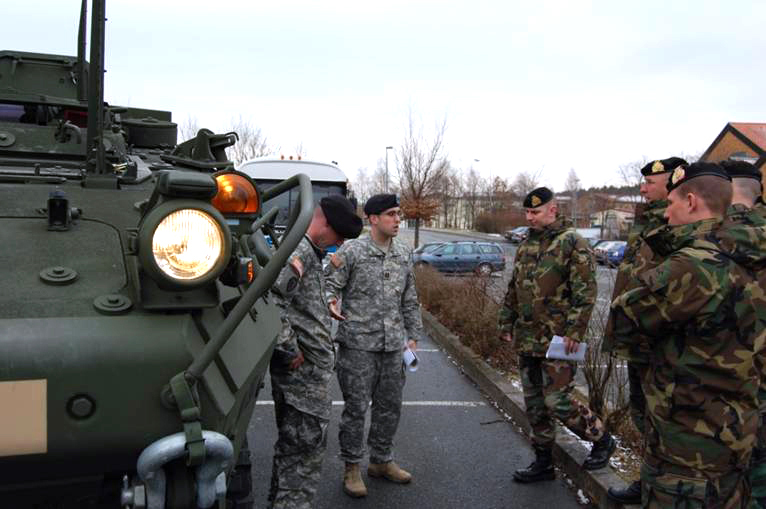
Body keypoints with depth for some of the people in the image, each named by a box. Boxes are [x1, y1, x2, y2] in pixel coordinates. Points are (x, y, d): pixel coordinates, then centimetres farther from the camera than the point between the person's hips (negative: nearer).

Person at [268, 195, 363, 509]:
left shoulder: (309, 251, 16)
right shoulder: (299, 250, -18)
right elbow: (269, 298, -32)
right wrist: (289, 350, -24)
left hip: (303, 370, 11)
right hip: (305, 370, -11)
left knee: (291, 447, 20)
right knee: (305, 449, -3)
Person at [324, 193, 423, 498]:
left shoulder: (403, 255, 11)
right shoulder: (350, 251, -7)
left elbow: (409, 300, 17)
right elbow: (329, 284, -7)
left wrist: (413, 335, 14)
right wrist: (331, 302, -29)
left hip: (393, 346, 6)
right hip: (358, 344, -5)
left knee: (390, 406, 13)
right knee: (356, 407, 2)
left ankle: (381, 461, 31)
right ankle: (352, 467, 19)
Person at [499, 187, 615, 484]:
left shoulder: (572, 243, -10)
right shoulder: (526, 246, 14)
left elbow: (585, 292, -16)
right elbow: (513, 291, 20)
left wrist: (575, 331, -21)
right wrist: (506, 324, 17)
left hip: (557, 340, -8)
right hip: (527, 340, 8)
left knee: (557, 402, -5)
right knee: (534, 405, 13)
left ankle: (601, 440, 20)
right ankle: (543, 462, 27)